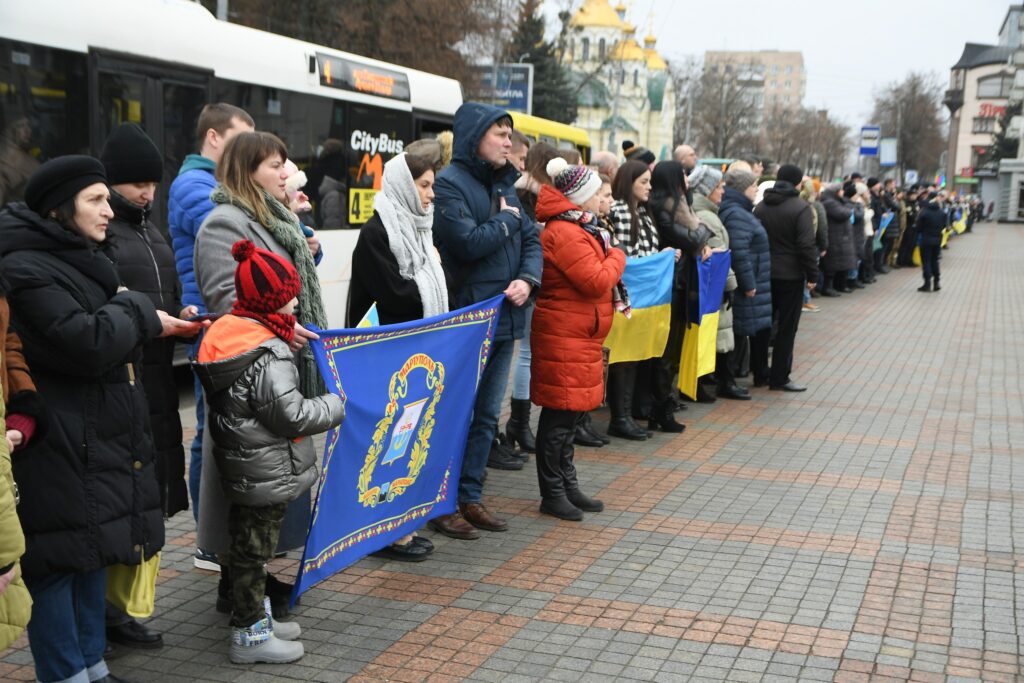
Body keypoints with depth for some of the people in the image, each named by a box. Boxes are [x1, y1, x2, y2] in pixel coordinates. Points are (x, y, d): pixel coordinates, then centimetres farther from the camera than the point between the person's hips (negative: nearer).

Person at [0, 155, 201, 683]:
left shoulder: (82, 258, 17)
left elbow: (116, 339, 24)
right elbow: (88, 343, -23)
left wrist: (152, 325, 5)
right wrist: (137, 310, -8)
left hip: (98, 437, 10)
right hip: (59, 448, -10)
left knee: (95, 554, 15)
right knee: (58, 560, -1)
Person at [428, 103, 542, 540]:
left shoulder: (503, 185, 14)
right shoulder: (450, 184, -10)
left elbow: (532, 240, 12)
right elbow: (468, 243, -21)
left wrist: (528, 279, -6)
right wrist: (506, 220, -6)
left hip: (505, 318, 8)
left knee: (487, 414, 14)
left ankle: (470, 497, 25)